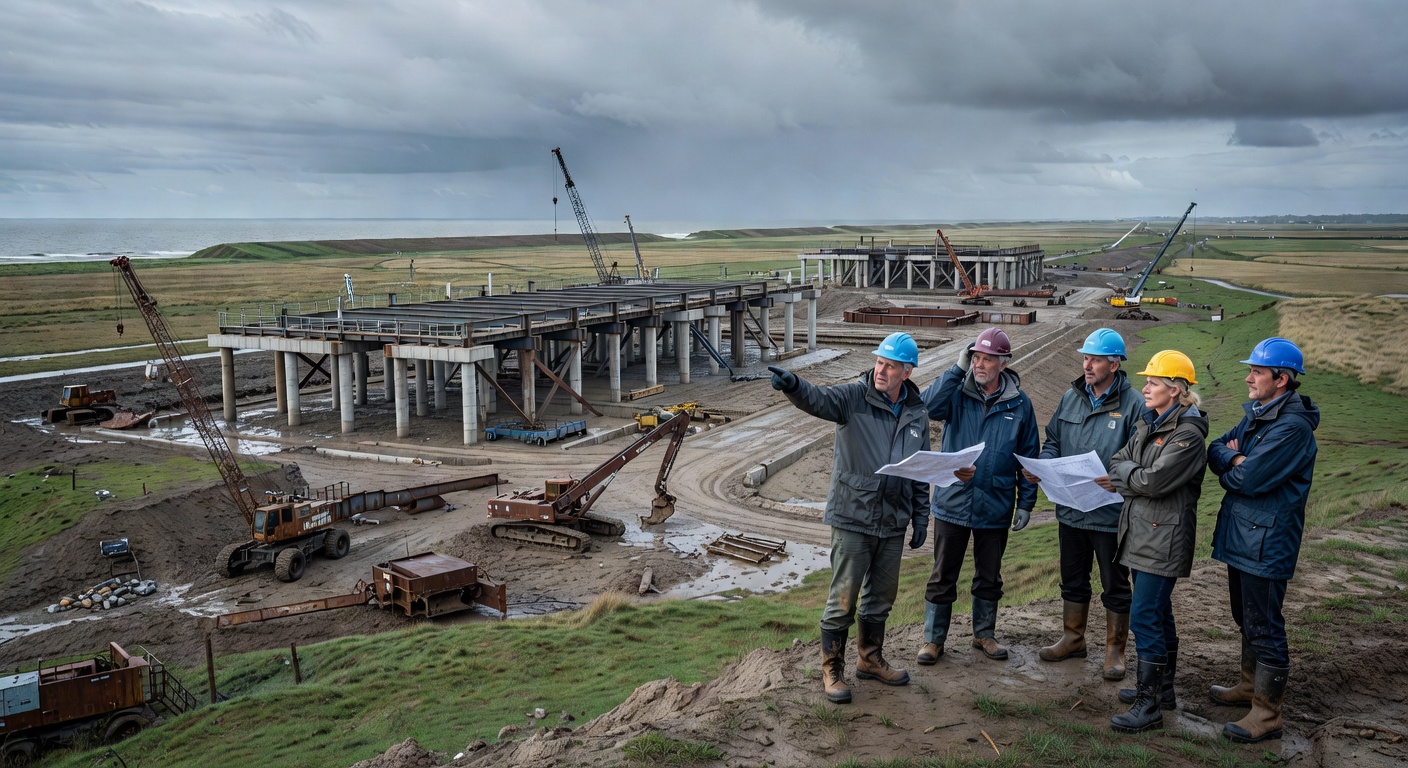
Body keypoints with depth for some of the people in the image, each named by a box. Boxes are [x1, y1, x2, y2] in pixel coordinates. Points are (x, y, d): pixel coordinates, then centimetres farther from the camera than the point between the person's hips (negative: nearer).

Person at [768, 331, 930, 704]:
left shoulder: (917, 415, 6)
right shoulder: (854, 397, -9)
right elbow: (818, 399, -30)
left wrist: (921, 518, 12)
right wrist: (793, 385, -52)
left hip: (893, 523, 5)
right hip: (852, 519, -5)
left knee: (882, 597, 18)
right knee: (843, 599, 2)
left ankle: (871, 660, 37)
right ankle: (831, 670, 17)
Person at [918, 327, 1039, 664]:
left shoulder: (1019, 403, -1)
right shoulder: (958, 392, -4)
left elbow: (1029, 456, 5)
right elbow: (928, 406, -26)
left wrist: (1026, 502, 4)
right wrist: (958, 369, -23)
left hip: (995, 507, 1)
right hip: (952, 502, -1)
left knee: (989, 577, 16)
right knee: (943, 576, 8)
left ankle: (984, 634, 34)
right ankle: (933, 639, 20)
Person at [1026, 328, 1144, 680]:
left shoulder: (1133, 404, -13)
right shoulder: (1071, 397, 4)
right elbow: (1053, 440, 12)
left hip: (1111, 514, -5)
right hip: (1070, 508, 5)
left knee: (1115, 586, 11)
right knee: (1073, 580, 20)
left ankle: (1115, 649, 27)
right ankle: (1073, 639, 37)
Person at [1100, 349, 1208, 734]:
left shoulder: (1188, 434, -17)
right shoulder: (1148, 424, 11)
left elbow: (1155, 480, -23)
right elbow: (1118, 461, 8)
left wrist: (1123, 473, -5)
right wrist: (1130, 480, -12)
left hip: (1164, 538, -9)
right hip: (1140, 532, 9)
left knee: (1145, 617, -9)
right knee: (1158, 612, 19)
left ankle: (1149, 705, -2)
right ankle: (1161, 684, 33)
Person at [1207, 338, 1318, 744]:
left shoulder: (1292, 428, -21)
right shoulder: (1256, 415, 10)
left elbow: (1249, 479, -25)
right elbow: (1215, 448, 7)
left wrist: (1229, 468, -4)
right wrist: (1236, 460, -14)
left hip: (1266, 543, -9)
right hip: (1240, 536, 10)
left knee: (1264, 627, -1)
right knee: (1247, 618, 23)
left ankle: (1266, 715, 8)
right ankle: (1250, 685, 39)